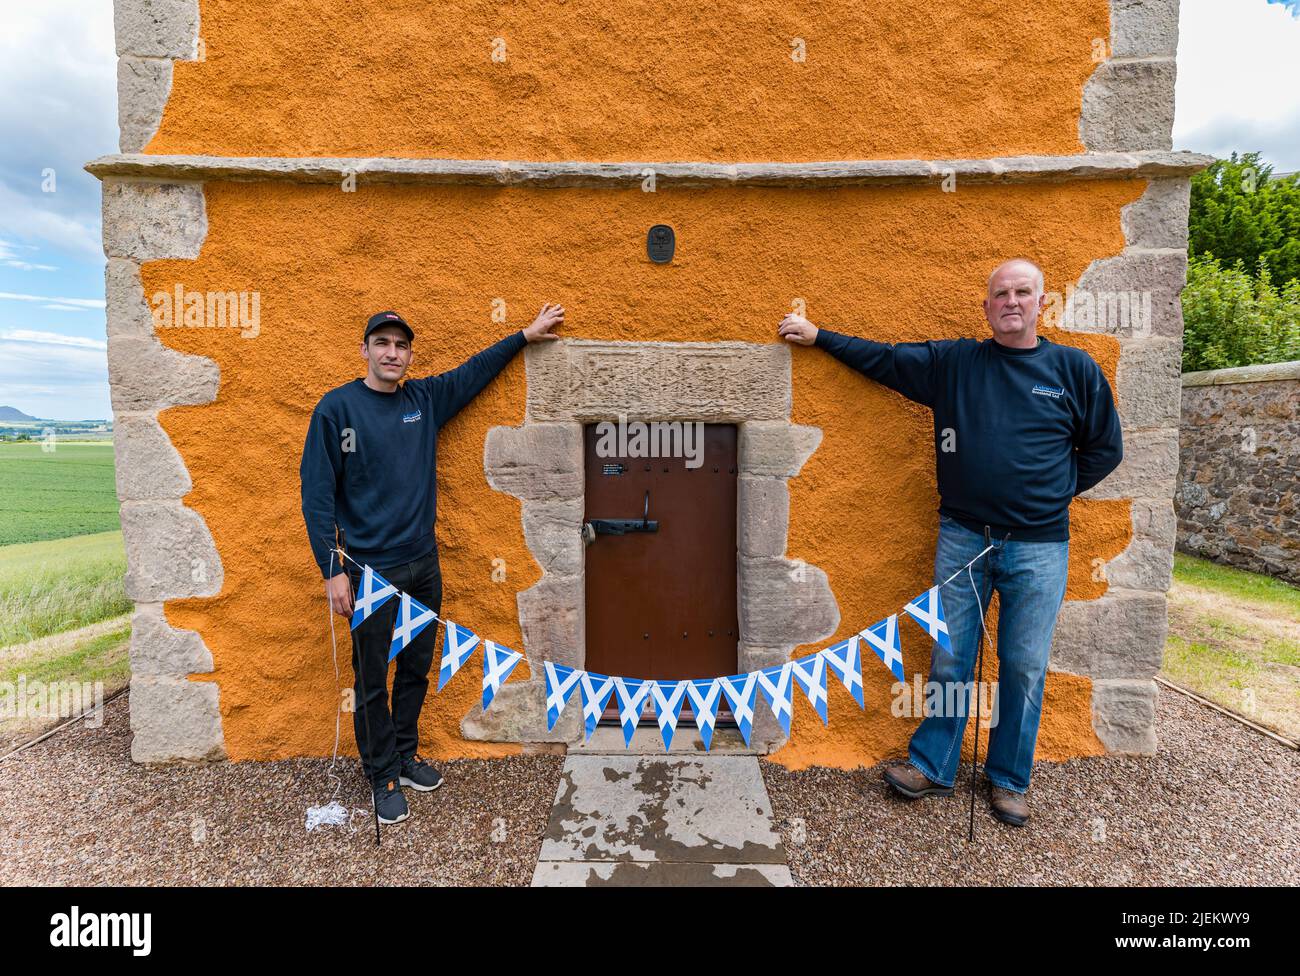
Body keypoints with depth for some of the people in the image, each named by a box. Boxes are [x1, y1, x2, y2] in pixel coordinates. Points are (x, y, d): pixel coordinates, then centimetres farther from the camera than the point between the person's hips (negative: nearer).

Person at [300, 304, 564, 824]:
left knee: (416, 668, 17)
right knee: (373, 679, 8)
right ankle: (384, 776, 25)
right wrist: (333, 569, -14)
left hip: (423, 565, 5)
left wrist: (526, 335, 21)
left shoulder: (424, 399, 5)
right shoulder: (337, 407, -9)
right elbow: (316, 491, -10)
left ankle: (406, 754, 36)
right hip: (370, 570, -5)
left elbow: (474, 370, 19)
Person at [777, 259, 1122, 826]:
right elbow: (882, 358, 12)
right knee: (950, 659, 7)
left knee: (1025, 667, 7)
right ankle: (931, 767, 22)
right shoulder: (952, 361, 6)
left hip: (1038, 547, 0)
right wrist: (817, 336, 13)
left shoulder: (1074, 369, 5)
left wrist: (1053, 490, 2)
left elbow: (1105, 448, 12)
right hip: (962, 538, 0)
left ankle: (1010, 781, 26)